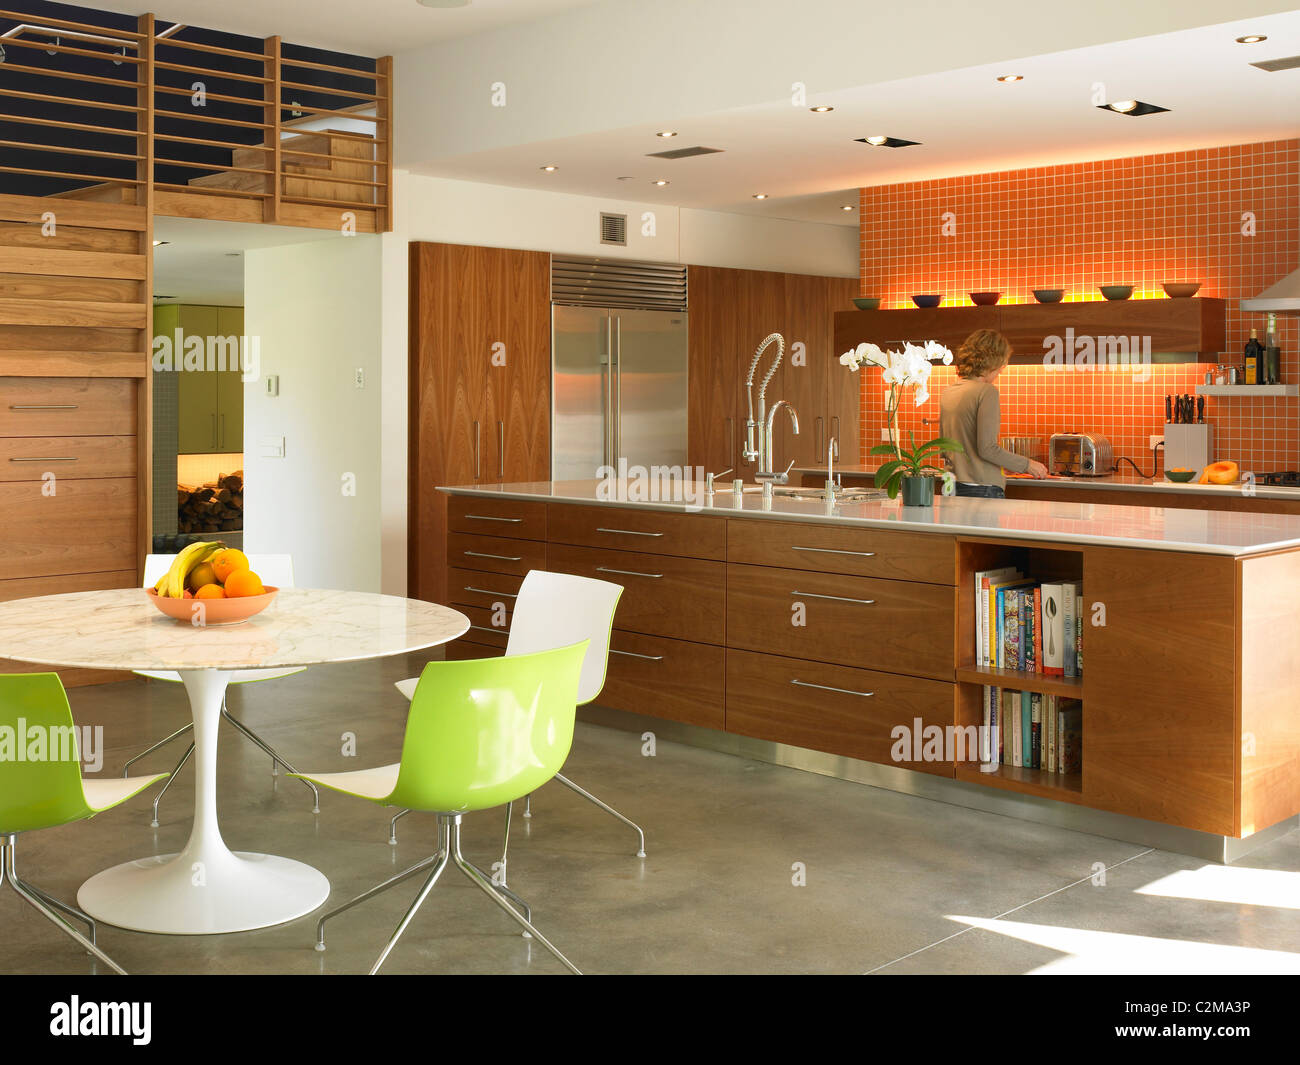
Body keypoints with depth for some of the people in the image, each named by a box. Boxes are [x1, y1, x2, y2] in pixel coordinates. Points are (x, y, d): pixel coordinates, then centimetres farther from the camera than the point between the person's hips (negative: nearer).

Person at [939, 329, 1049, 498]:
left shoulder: (947, 392, 11)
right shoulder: (987, 392, -11)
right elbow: (987, 448, -17)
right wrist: (1026, 464, -6)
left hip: (953, 489, 8)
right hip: (983, 489, -8)